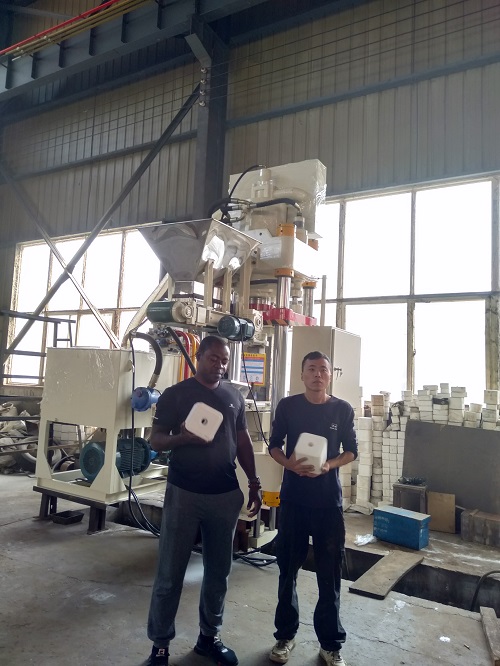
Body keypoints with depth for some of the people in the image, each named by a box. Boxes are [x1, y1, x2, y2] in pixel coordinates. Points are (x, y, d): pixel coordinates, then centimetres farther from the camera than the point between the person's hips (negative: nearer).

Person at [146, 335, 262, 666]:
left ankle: (209, 636, 33)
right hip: (183, 493, -3)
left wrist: (254, 484, 8)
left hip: (226, 494, 4)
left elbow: (243, 441, 12)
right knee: (170, 573, 6)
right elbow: (156, 440, -5)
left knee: (219, 571, 14)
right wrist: (183, 437, -25)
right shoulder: (175, 394, -5)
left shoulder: (235, 396, 6)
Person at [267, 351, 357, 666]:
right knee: (288, 568, 11)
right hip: (293, 497, 0)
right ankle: (286, 636, 30)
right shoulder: (287, 406, -2)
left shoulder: (343, 409, -2)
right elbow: (274, 445, 4)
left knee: (330, 573, 8)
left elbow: (351, 451, 5)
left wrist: (328, 465, -14)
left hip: (329, 500, 0)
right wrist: (289, 464, -16)